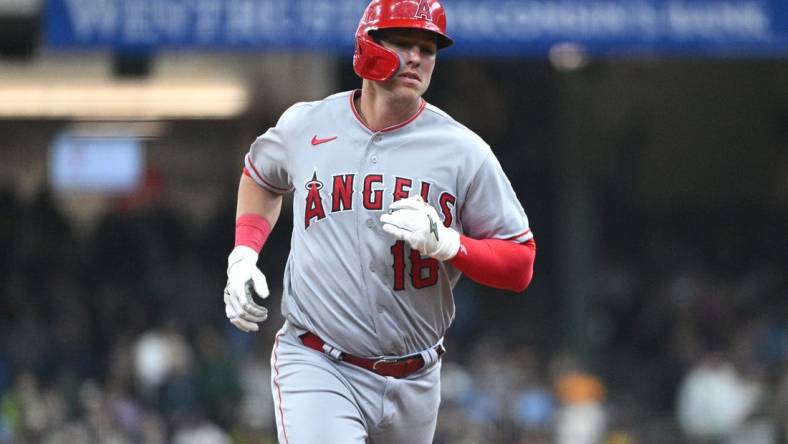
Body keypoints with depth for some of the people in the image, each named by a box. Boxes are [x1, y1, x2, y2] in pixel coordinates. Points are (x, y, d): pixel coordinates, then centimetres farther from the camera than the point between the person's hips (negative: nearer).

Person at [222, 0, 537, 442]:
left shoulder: (464, 152, -3)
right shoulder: (305, 126, 2)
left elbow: (520, 265, -2)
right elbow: (261, 175, 26)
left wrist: (446, 243, -19)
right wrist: (243, 256, 10)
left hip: (414, 384, 2)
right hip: (317, 369, -2)